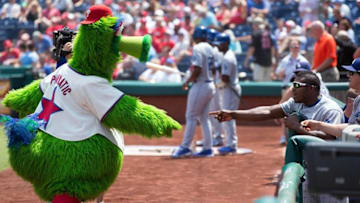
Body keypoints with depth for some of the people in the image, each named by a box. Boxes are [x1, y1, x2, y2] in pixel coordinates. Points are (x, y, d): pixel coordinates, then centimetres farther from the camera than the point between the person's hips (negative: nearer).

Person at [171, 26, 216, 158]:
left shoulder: (198, 48, -14)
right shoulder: (210, 48, 12)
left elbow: (197, 69, -20)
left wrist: (187, 82, -8)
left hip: (200, 85, -8)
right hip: (210, 85, 8)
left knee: (191, 117, -4)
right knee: (204, 117, 12)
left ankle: (185, 147, -3)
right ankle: (207, 148, 12)